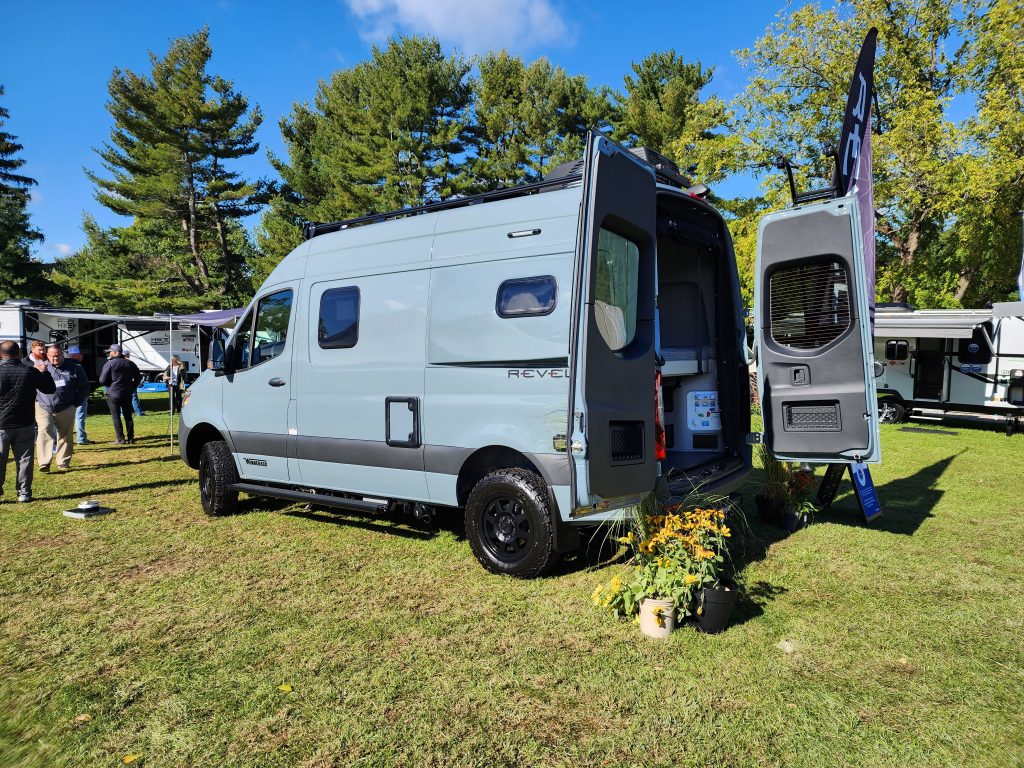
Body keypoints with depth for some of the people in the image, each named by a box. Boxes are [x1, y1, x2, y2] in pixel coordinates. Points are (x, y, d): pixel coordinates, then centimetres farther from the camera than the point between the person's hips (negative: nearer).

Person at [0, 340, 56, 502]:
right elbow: (50, 389, 6)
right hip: (25, 424, 1)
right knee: (24, 460, 8)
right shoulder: (31, 372, -4)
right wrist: (44, 372, 18)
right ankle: (24, 493, 11)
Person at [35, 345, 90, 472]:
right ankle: (44, 463, -17)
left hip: (65, 410, 1)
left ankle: (63, 462, 19)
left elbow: (84, 387, 9)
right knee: (44, 432, -15)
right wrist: (36, 400, 10)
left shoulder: (74, 368, -1)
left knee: (65, 436, 7)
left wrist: (75, 403, 5)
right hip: (44, 408, -1)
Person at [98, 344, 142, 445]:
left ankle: (121, 439, -2)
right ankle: (130, 438, 11)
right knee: (128, 416, 11)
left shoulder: (109, 364, -9)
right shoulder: (130, 364, 8)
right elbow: (138, 378, 13)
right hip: (127, 395, 5)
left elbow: (102, 381, -10)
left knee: (116, 417, 0)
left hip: (113, 395, -5)